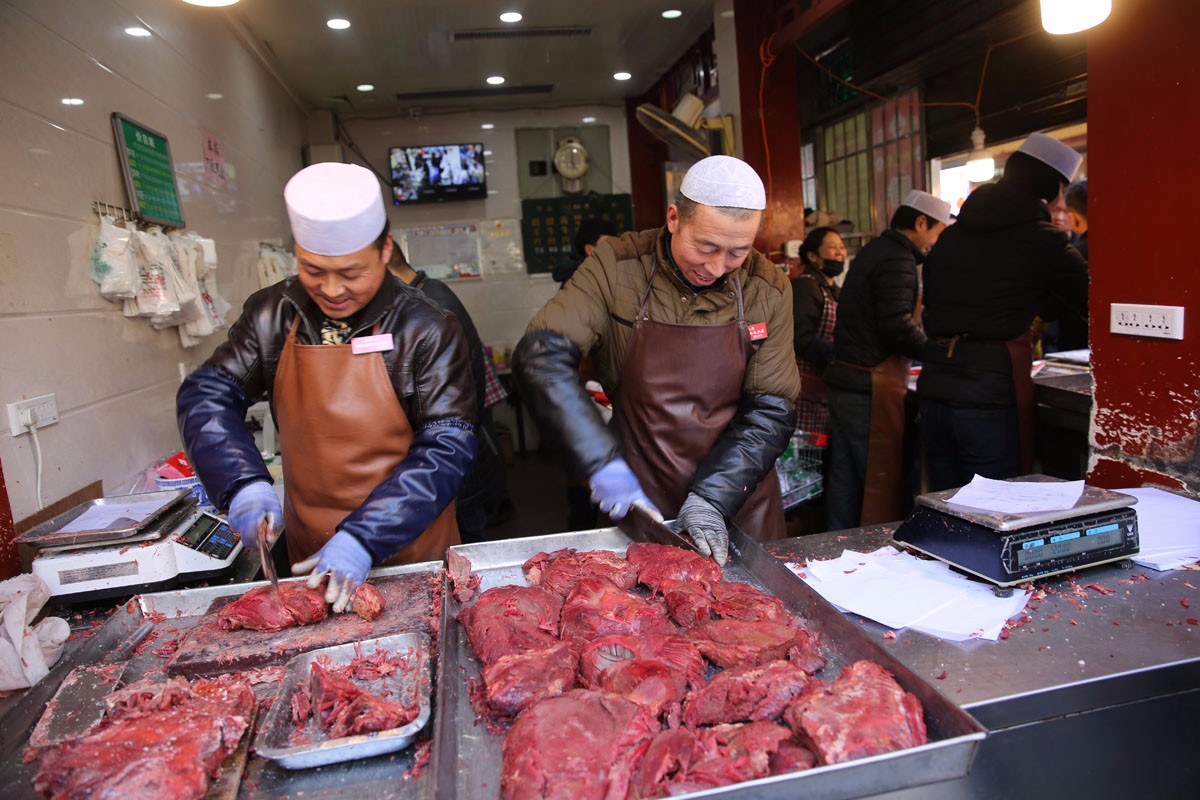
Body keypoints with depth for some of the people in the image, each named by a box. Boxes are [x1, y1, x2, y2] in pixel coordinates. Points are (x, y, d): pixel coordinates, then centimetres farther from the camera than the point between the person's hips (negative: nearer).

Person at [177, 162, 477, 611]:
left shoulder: (428, 332, -15)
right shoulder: (272, 316, -2)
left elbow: (447, 449, -19)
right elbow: (206, 395, -1)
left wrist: (364, 539, -28)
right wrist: (244, 484, -19)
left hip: (410, 554, -2)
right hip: (308, 556, 3)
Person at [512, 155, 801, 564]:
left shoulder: (768, 290, -8)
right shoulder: (616, 268, -14)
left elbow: (771, 410, -8)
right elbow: (540, 357, -20)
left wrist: (712, 497, -19)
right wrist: (603, 463, -27)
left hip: (740, 496, 2)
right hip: (641, 501, -1)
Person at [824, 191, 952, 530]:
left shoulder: (874, 250, 19)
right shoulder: (897, 260, -12)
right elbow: (897, 328, -21)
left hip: (843, 380, 10)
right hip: (871, 387, -10)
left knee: (845, 478, 14)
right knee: (882, 481, -1)